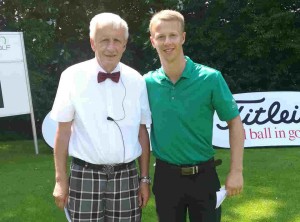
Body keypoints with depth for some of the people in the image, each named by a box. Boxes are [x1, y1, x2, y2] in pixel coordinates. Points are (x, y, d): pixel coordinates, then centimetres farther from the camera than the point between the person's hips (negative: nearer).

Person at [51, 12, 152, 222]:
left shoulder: (136, 80, 1)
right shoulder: (73, 77, -5)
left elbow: (142, 132, 6)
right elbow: (63, 131, -1)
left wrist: (145, 178, 7)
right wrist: (61, 179, 0)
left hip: (126, 177, 2)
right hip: (85, 177, -1)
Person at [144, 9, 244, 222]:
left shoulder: (210, 78, -11)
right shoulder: (147, 83, -4)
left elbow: (234, 122, -4)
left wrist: (236, 171, -9)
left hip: (203, 174, -2)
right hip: (165, 175, 2)